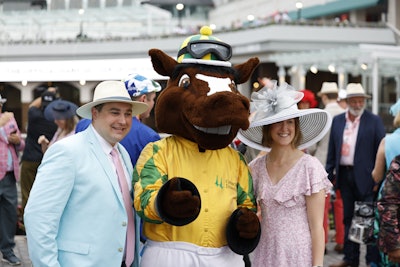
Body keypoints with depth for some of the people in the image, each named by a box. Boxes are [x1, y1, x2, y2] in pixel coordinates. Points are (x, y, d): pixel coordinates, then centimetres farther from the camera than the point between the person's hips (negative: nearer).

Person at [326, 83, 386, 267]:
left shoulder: (374, 121, -3)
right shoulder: (337, 121, 8)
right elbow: (332, 150, 11)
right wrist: (330, 174, 6)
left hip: (365, 176, -4)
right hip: (344, 175, 4)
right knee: (348, 219, 13)